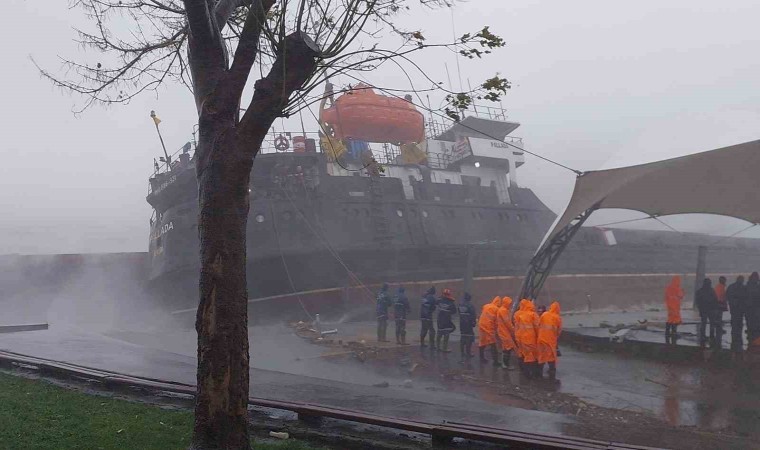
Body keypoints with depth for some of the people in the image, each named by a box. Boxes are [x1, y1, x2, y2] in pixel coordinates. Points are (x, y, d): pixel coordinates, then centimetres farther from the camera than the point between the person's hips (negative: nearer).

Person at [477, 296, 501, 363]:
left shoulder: (485, 306, 9)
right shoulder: (497, 309, -7)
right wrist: (495, 328, 8)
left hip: (481, 325, 6)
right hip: (489, 327, -6)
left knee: (482, 343, 15)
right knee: (492, 344, -2)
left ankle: (482, 358, 22)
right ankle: (495, 360, -5)